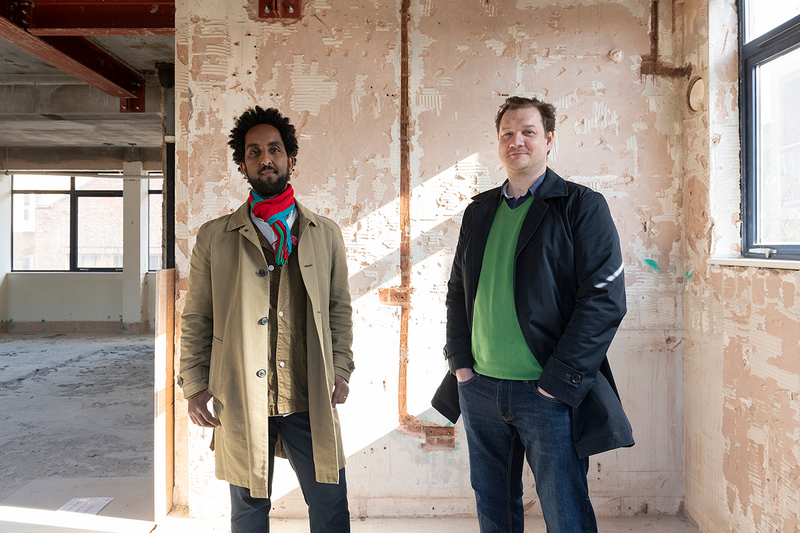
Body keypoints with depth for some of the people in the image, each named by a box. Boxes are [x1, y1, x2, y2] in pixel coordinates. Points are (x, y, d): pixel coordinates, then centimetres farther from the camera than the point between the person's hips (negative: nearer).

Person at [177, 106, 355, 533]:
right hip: (241, 402, 0)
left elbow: (339, 308, 11)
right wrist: (194, 385, 1)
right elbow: (195, 318, 7)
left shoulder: (325, 233, 9)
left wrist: (340, 368, 1)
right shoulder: (214, 237, 5)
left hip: (310, 401, 1)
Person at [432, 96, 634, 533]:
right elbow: (457, 290, 16)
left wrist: (559, 381, -15)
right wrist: (460, 361, 4)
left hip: (549, 393, -5)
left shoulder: (582, 207, -4)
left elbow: (605, 299, -12)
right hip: (479, 387, 5)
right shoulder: (479, 211, 12)